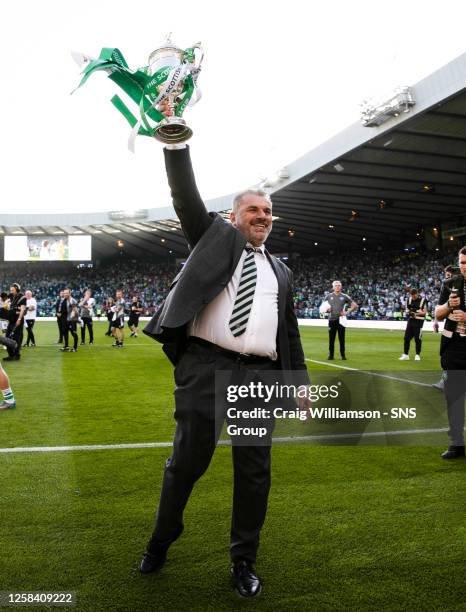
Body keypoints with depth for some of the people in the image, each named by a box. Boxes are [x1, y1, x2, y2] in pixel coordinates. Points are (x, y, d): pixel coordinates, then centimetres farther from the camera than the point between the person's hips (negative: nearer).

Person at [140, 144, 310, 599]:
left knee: (254, 471, 7)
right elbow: (185, 195, -2)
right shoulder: (215, 236, 11)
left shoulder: (280, 272, 20)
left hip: (260, 377, 4)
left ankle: (243, 561, 25)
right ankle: (161, 542, 30)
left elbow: (290, 331, 20)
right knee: (186, 462, 4)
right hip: (205, 367, -3)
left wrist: (301, 382, 15)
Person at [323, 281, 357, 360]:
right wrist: (327, 309, -6)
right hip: (332, 320, 1)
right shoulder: (328, 296, 9)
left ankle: (343, 355, 9)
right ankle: (331, 355, 9)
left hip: (341, 320, -1)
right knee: (331, 339, 2)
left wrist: (347, 312, -4)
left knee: (342, 339, 1)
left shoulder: (344, 297, 6)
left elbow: (355, 305, 8)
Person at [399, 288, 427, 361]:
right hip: (410, 320, 5)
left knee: (417, 339, -1)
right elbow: (406, 309, 14)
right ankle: (406, 355, 11)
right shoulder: (409, 299, 7)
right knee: (407, 337, 3)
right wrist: (407, 312, -10)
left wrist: (416, 313, -24)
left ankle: (417, 355, 11)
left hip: (418, 321, -5)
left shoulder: (423, 300, -8)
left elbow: (424, 312, -10)